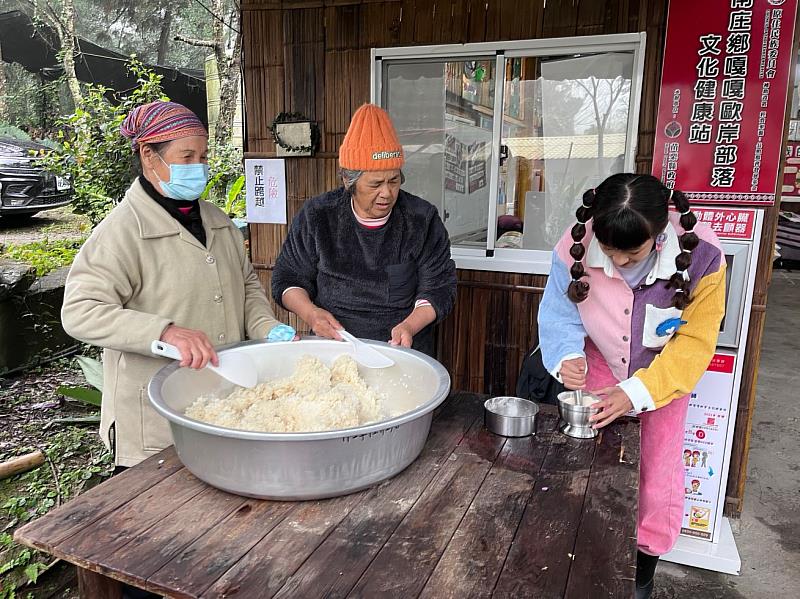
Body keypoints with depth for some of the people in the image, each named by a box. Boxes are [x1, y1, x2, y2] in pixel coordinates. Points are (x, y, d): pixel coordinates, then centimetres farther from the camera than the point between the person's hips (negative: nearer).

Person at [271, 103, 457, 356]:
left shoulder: (423, 220, -1)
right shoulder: (316, 216, 1)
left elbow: (439, 287, 1)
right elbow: (288, 278, 8)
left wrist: (410, 325, -17)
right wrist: (309, 312, -12)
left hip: (403, 352, 0)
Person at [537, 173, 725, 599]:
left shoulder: (701, 256, -30)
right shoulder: (575, 246, -28)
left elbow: (693, 343, -24)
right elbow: (559, 314, -16)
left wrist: (636, 393, -33)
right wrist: (567, 358, -36)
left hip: (663, 373, 0)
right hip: (599, 369, 1)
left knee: (659, 480, 4)